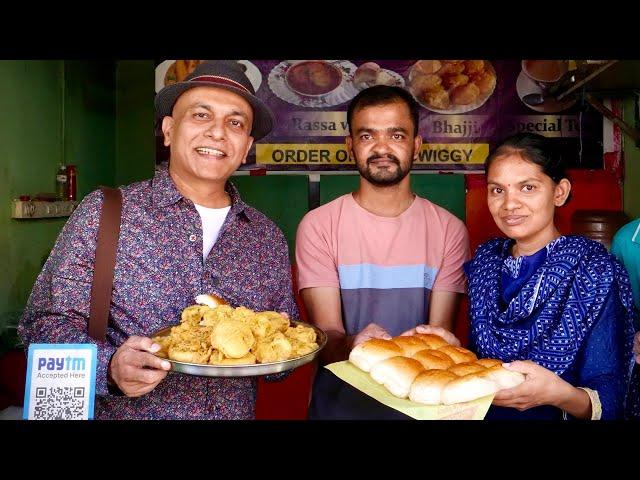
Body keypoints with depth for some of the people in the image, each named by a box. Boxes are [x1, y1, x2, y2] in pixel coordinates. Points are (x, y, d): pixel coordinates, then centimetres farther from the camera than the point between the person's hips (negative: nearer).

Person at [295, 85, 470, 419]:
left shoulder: (449, 230, -4)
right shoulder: (318, 226, -9)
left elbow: (441, 328, -7)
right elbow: (327, 335, -13)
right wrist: (353, 345, -34)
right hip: (339, 404, -1)